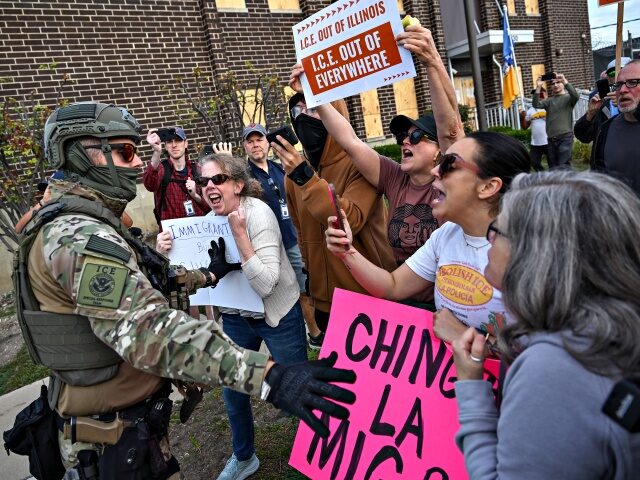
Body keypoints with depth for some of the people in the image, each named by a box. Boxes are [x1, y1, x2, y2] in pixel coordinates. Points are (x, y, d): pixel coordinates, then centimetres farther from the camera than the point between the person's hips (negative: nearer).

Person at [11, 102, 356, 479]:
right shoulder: (81, 237, -27)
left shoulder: (75, 225, 7)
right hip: (119, 437, -9)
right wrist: (268, 377, -47)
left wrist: (206, 275, 22)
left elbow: (138, 285, 18)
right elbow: (150, 330, -40)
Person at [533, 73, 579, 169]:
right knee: (553, 167, 7)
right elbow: (536, 105, -1)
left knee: (563, 167, -12)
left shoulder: (568, 97, 6)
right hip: (551, 138, 4)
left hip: (565, 136, -4)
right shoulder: (549, 100, 15)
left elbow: (576, 96, -17)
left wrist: (565, 81, -22)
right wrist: (538, 87, -12)